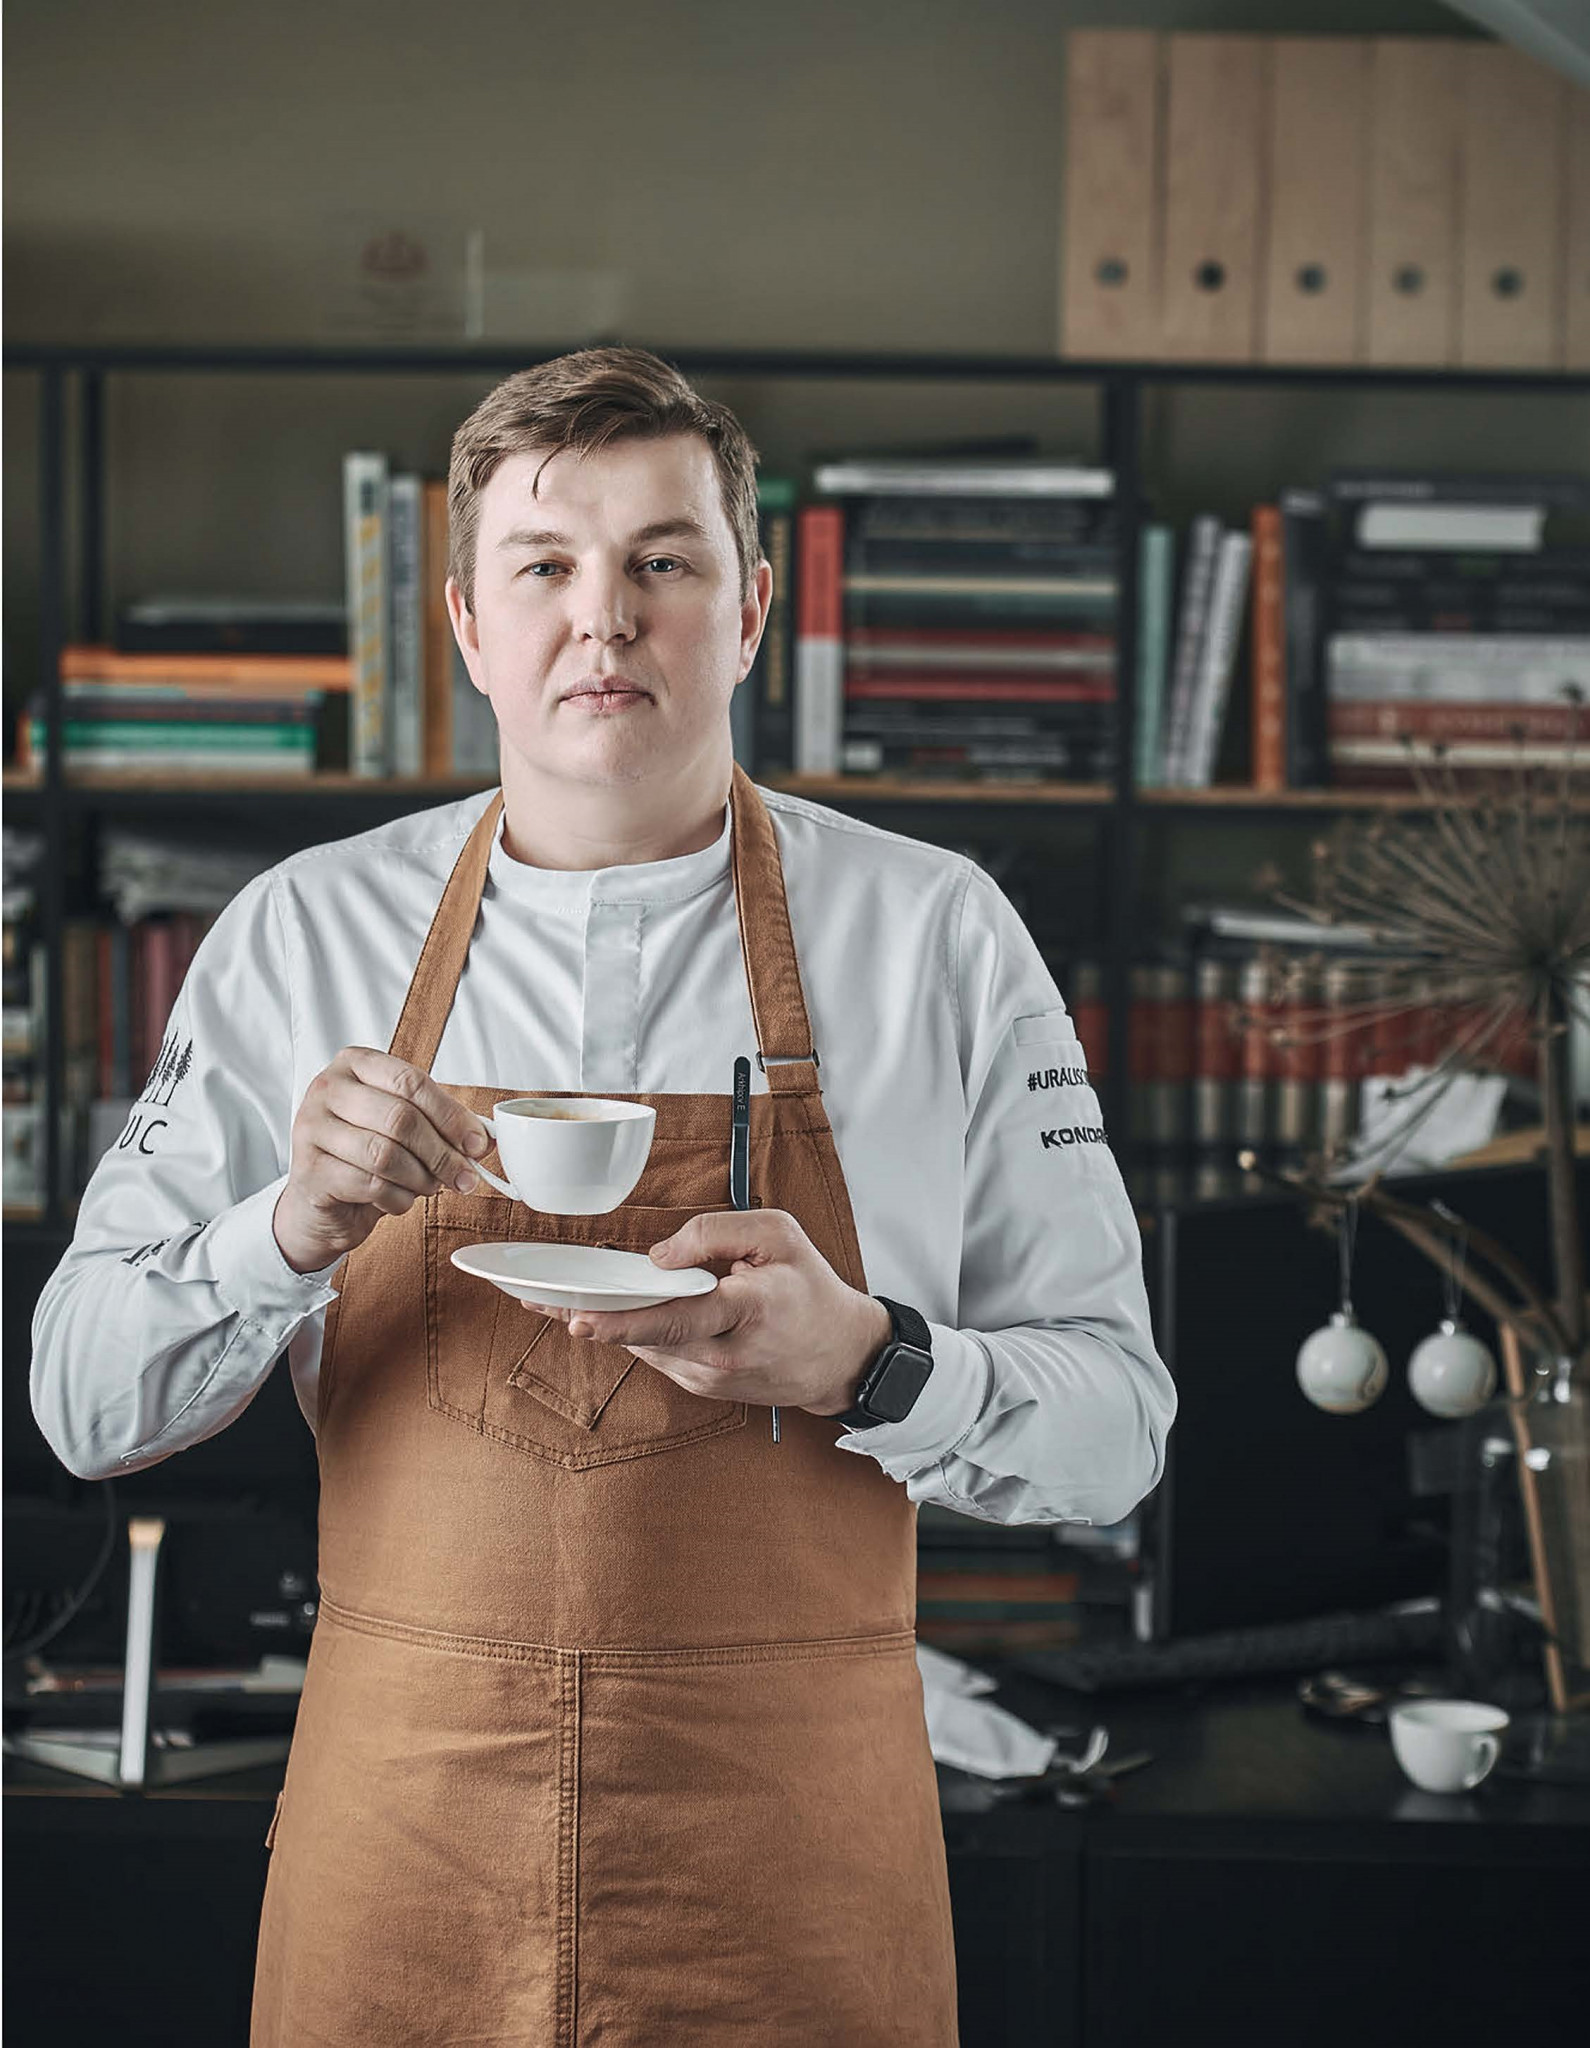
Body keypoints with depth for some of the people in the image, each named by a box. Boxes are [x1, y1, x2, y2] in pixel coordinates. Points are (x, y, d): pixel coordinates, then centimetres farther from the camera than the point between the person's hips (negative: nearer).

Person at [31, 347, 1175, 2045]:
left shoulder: (937, 935, -1)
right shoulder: (302, 934, 2)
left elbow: (1114, 1424, -1)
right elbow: (82, 1404, 1)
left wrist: (864, 1364, -20)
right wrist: (290, 1232, -17)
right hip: (398, 1829, 1)